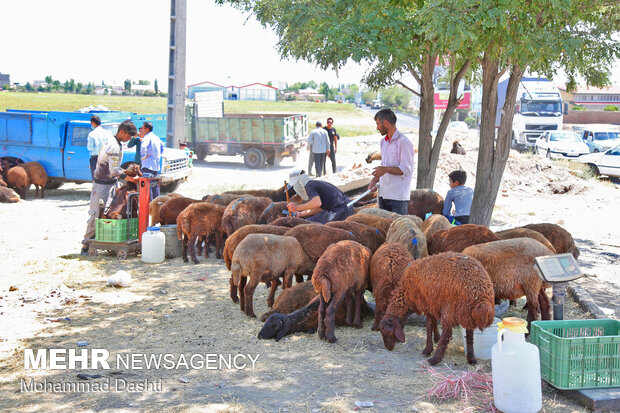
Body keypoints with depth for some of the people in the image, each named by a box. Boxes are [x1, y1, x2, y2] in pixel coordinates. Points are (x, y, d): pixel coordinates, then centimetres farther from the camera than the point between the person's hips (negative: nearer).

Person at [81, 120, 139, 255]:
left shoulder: (111, 141, 11)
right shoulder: (114, 147, -21)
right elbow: (114, 171, -25)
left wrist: (124, 172, 10)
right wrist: (128, 178, -16)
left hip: (107, 182, 10)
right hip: (103, 184, -10)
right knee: (96, 213, -6)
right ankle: (86, 244, 0)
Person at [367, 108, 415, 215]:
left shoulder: (403, 142, -11)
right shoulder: (383, 141, 17)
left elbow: (407, 170, -16)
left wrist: (386, 169, -26)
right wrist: (375, 180, 8)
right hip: (383, 194, 8)